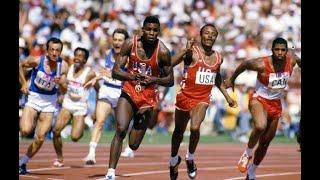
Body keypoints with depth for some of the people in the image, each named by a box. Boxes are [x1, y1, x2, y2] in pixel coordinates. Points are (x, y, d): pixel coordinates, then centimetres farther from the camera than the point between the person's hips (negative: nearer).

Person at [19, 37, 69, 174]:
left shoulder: (63, 66, -12)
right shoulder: (37, 61, -17)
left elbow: (64, 90, -5)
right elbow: (20, 65, 4)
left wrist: (61, 83, -26)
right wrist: (23, 83, -1)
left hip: (49, 102, 2)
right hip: (33, 98, -2)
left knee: (40, 138, -2)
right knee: (25, 131, -25)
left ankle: (22, 163, 15)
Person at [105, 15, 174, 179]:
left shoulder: (163, 52, -11)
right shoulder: (130, 44, -9)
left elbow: (170, 81, -1)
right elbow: (115, 72, -7)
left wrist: (154, 79, -22)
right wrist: (132, 76, -27)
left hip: (147, 98, 0)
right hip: (128, 92, 0)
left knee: (134, 145, 3)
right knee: (120, 130, -25)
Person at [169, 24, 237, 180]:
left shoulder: (218, 58, 5)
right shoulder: (192, 53, -12)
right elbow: (170, 64, -25)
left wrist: (227, 96, 22)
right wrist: (186, 51, -35)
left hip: (202, 100, 2)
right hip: (185, 96, -2)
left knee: (195, 127, -25)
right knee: (179, 132, 15)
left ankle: (190, 158, 0)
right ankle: (174, 160, 43)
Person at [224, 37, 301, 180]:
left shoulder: (291, 60, -14)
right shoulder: (262, 65, -25)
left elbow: (299, 60, 11)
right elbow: (244, 64, -6)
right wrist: (231, 80, 6)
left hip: (275, 104, 5)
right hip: (259, 99, -5)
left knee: (265, 142, 12)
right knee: (260, 126, -37)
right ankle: (248, 153, -11)